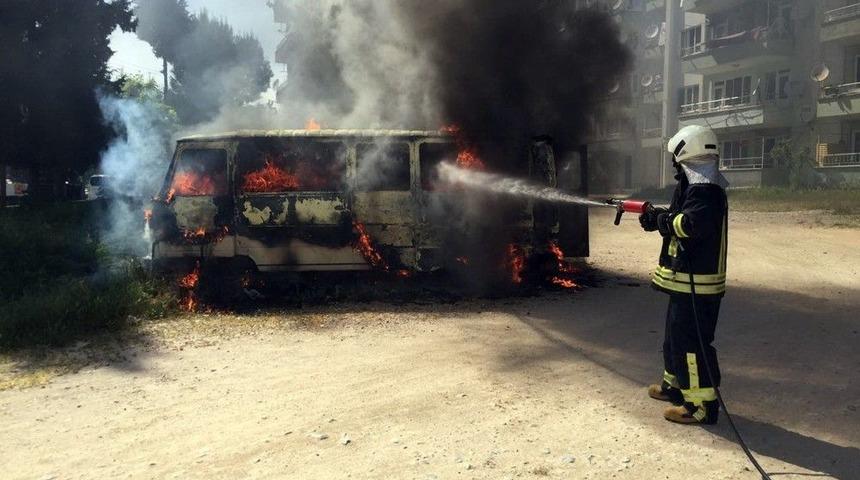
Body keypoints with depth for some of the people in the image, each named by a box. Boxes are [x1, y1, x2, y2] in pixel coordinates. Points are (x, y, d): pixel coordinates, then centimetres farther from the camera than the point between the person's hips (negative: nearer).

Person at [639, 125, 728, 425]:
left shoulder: (704, 192, -19)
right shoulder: (703, 188, 14)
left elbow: (692, 223, -36)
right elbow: (681, 218, 21)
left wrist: (663, 220, -20)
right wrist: (658, 216, 9)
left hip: (696, 283, -11)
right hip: (686, 280, 11)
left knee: (691, 341, -5)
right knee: (676, 334, 22)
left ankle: (702, 404, 2)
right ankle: (675, 384, 37)